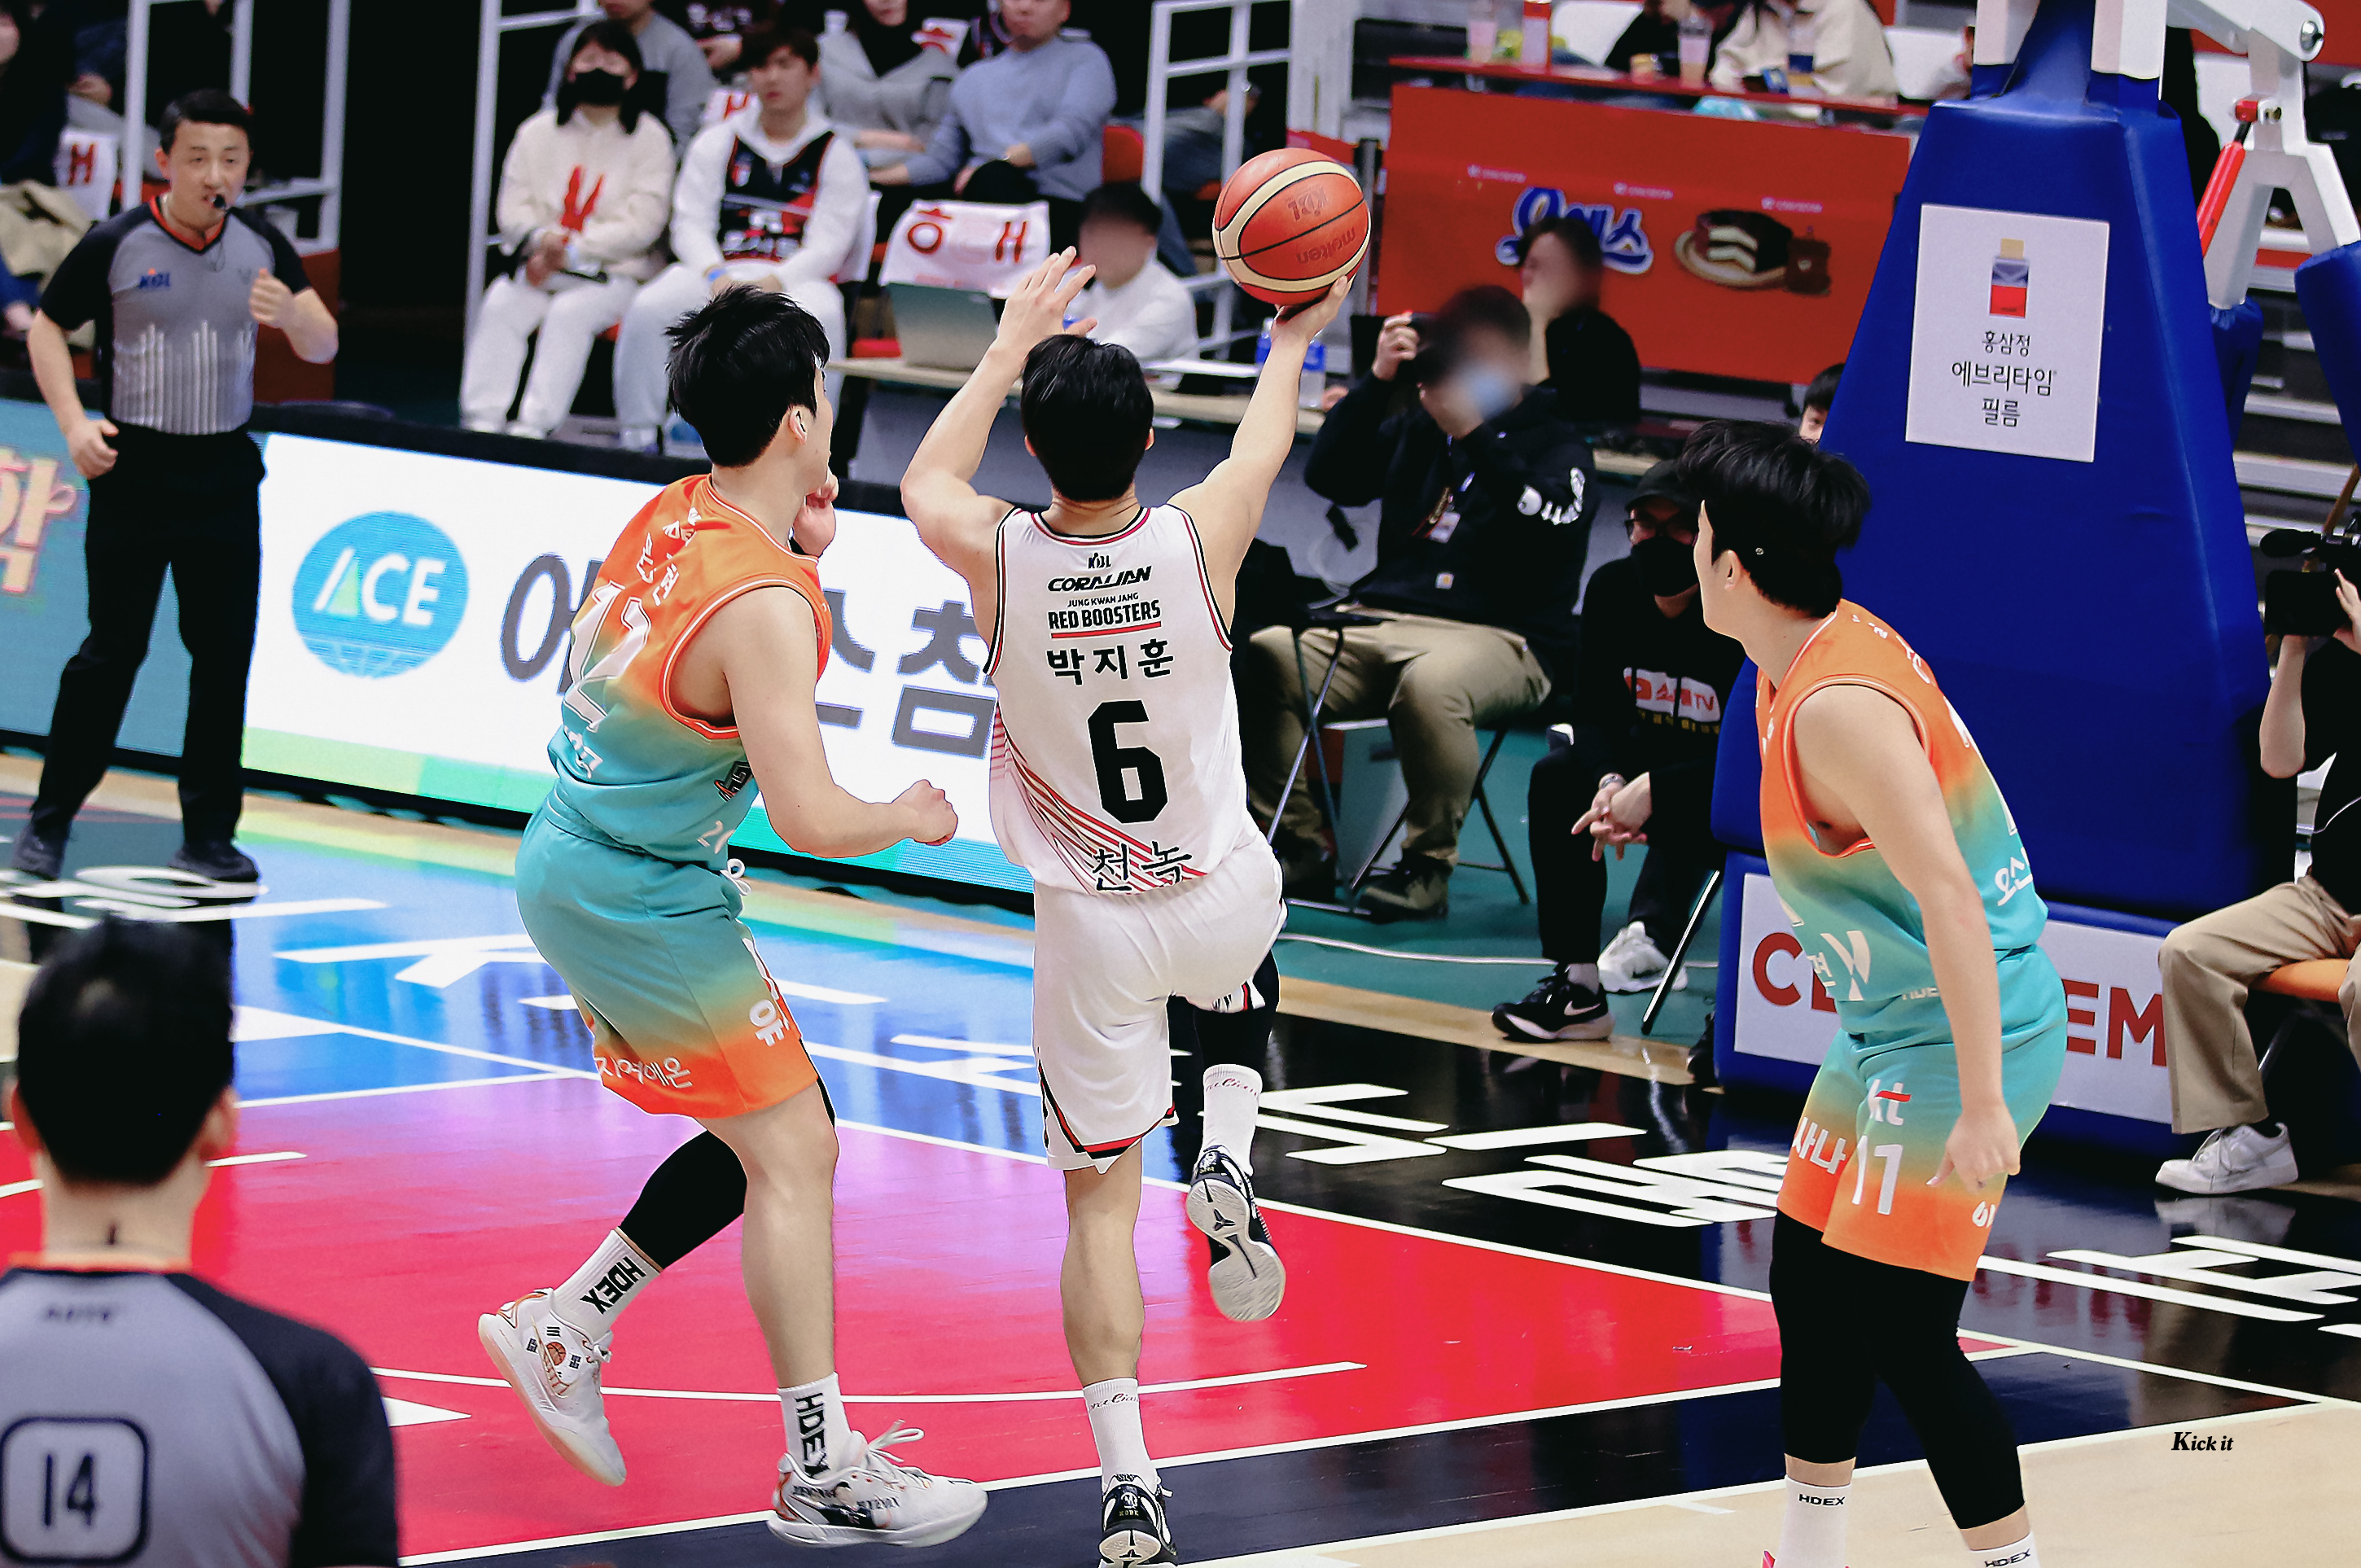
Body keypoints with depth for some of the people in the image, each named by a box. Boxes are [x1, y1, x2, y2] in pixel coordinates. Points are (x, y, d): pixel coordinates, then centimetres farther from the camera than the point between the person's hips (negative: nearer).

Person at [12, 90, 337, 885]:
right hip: (133, 470, -3)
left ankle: (208, 834, 12)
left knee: (225, 654, 3)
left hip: (225, 475, 3)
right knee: (113, 648, -2)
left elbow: (323, 348, 2)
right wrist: (75, 423, -9)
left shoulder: (263, 247, 3)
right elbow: (47, 328, 3)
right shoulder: (116, 245, -7)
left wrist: (292, 314, -21)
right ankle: (50, 821, 11)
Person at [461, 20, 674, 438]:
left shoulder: (649, 138, 3)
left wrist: (568, 251, -15)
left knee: (570, 313, -31)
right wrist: (541, 239, -16)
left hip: (612, 274, -3)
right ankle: (483, 418, -31)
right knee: (500, 306, -25)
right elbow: (513, 210, 8)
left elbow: (642, 223, -6)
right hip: (540, 264, 3)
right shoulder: (538, 132, 14)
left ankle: (534, 424, -38)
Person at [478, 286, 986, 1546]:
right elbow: (809, 816, -27)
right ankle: (822, 1469, 1)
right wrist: (908, 820, -7)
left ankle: (564, 1329, 19)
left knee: (773, 1136, 16)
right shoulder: (761, 604, -25)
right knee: (791, 1155, -3)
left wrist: (801, 550, 10)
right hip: (643, 906, -9)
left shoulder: (669, 517, 3)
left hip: (575, 866, 9)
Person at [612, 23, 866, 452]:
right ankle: (637, 433, -18)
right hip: (716, 269, 2)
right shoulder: (717, 142, 15)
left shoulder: (836, 154, 8)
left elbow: (828, 246, -2)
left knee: (822, 314, -38)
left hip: (796, 278, -2)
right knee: (648, 308, -28)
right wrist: (717, 277, -15)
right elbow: (690, 223, 7)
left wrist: (769, 284, -19)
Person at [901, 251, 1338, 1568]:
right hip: (1220, 896, 1)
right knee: (1243, 987, 39)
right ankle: (1230, 1165, 12)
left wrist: (1013, 344, 19)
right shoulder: (1201, 541, -16)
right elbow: (1266, 444, 8)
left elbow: (926, 479, 9)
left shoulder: (997, 558, -17)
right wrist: (1295, 339, 28)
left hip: (1090, 921, -1)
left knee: (1101, 1202, 7)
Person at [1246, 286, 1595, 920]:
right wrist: (1377, 381, -2)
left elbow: (1554, 529, -15)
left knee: (1430, 685, -40)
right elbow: (1330, 476, 8)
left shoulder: (1554, 444, 5)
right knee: (1263, 656, -21)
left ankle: (1429, 868, -23)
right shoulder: (1418, 427, 19)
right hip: (1379, 623, 5)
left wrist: (1476, 434, -19)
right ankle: (1297, 850, -10)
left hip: (1502, 638, -5)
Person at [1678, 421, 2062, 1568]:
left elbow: (1951, 899, -29)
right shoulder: (1815, 655, 5)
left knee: (1900, 1334, -11)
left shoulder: (1841, 706, -25)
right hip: (1886, 1033, 11)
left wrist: (1982, 1104, -31)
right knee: (1810, 1289, 17)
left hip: (1959, 1041, -11)